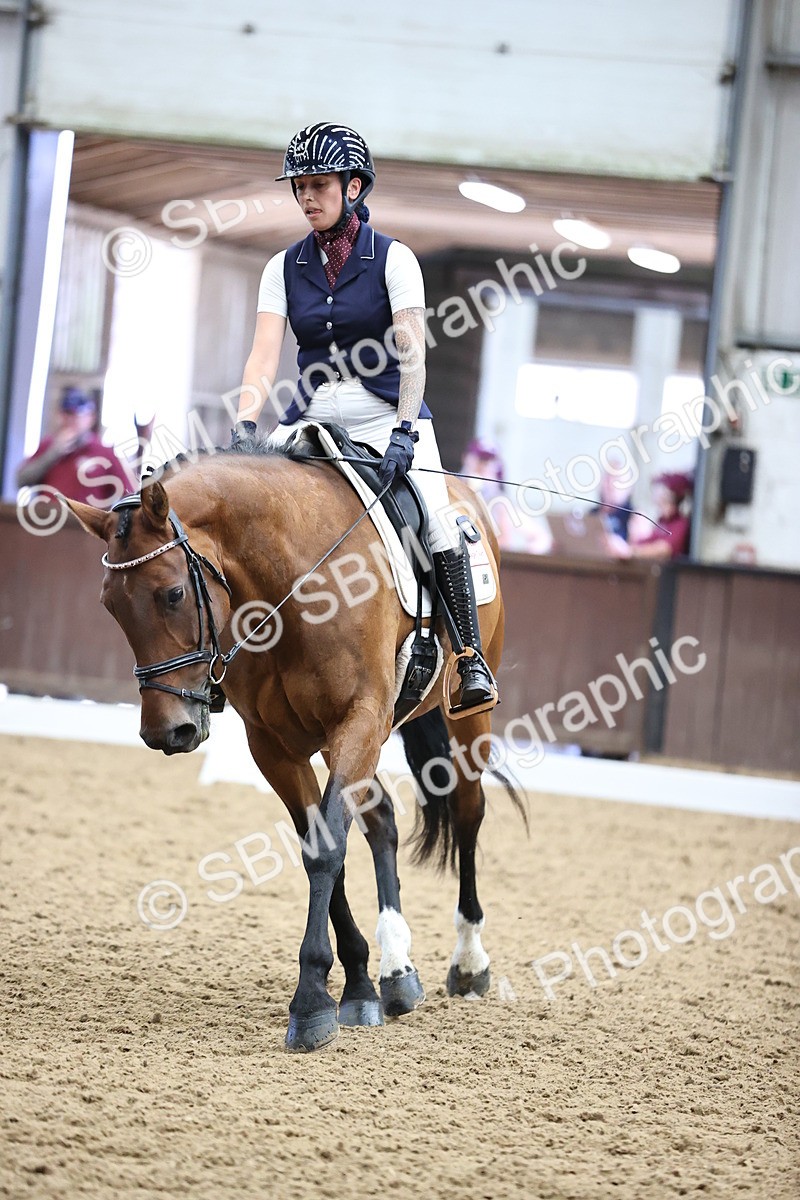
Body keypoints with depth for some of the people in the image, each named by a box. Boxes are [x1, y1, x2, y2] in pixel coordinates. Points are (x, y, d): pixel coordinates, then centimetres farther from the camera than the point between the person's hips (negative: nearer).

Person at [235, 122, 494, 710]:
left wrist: (404, 430, -26)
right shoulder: (285, 268, 7)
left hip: (386, 416, -3)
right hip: (312, 419, 3)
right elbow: (265, 353, -4)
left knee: (436, 521, -24)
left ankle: (471, 656, -14)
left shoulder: (393, 259, -3)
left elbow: (411, 353, -12)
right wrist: (244, 426, -21)